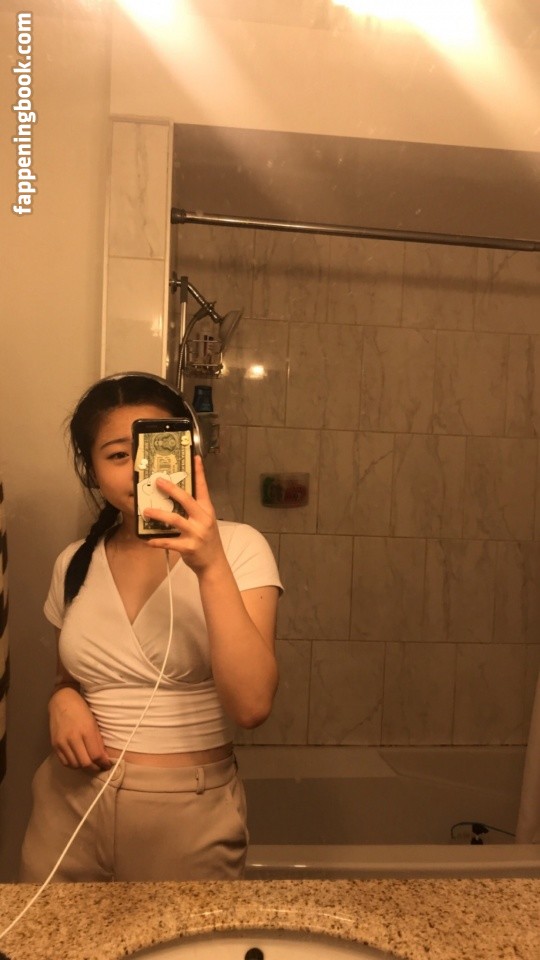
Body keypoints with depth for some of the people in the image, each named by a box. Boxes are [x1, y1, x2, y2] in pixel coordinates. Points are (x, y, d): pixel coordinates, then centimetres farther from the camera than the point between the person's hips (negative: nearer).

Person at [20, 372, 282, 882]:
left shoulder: (238, 547, -13)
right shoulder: (75, 563, 1)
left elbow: (252, 704, -23)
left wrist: (211, 567, -32)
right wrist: (62, 700, -6)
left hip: (187, 809, -3)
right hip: (71, 802, 4)